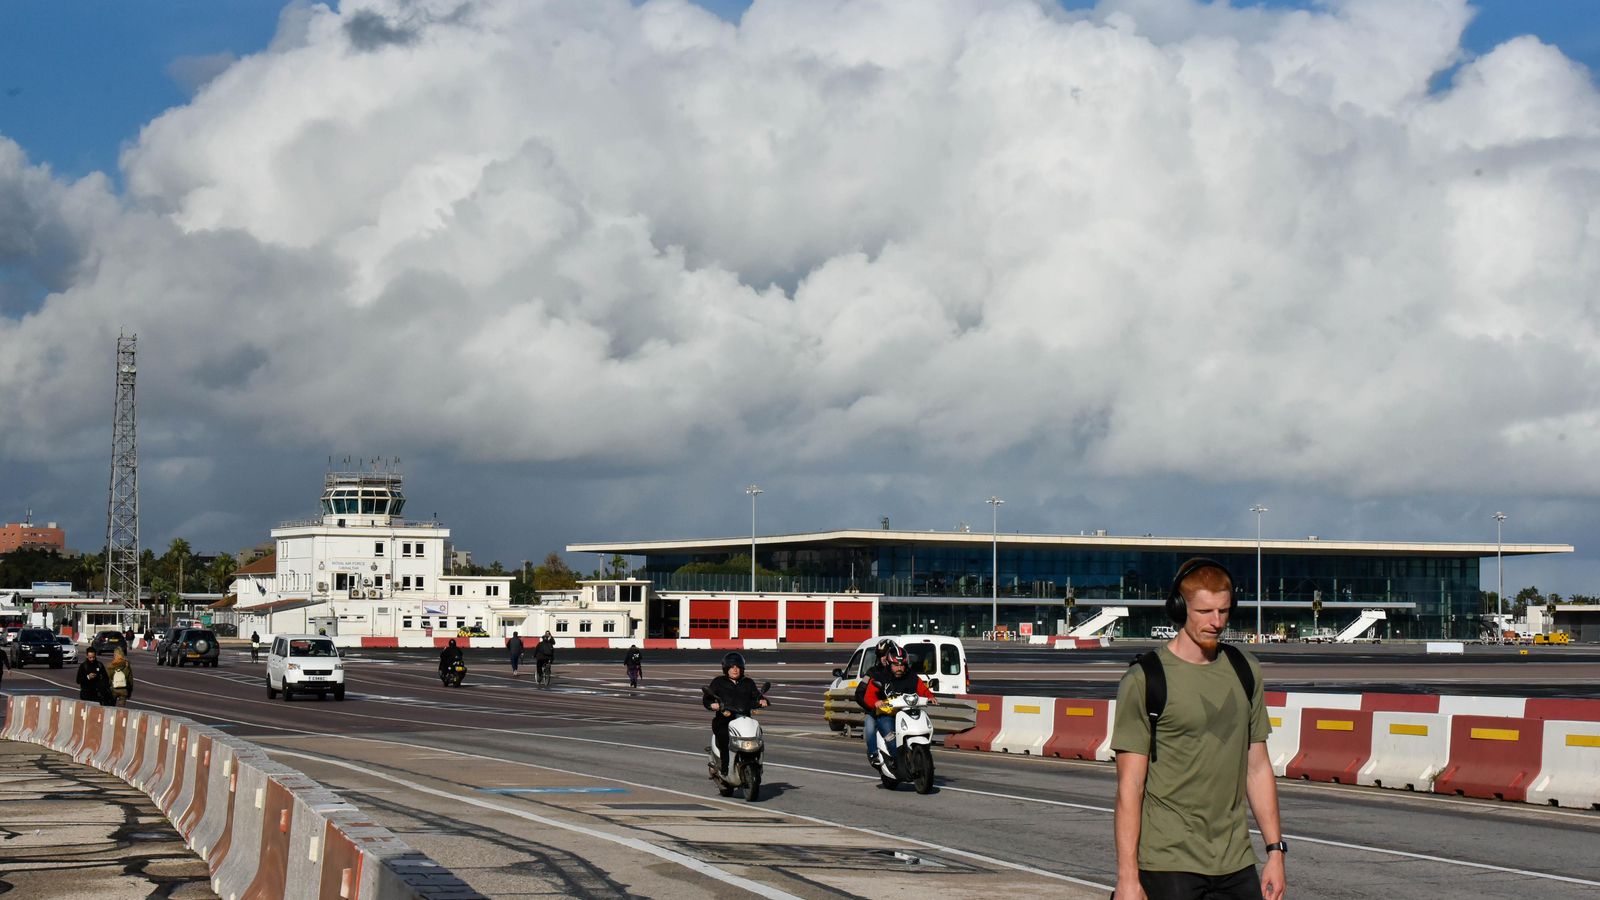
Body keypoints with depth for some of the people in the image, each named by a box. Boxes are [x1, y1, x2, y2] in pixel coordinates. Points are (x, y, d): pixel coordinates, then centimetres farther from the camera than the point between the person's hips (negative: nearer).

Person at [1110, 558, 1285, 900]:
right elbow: (1129, 787, -9)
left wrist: (1275, 849, 12)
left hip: (1236, 863, 5)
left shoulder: (1245, 671, 11)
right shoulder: (1145, 680, -6)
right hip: (1168, 863, -5)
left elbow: (1257, 767, 17)